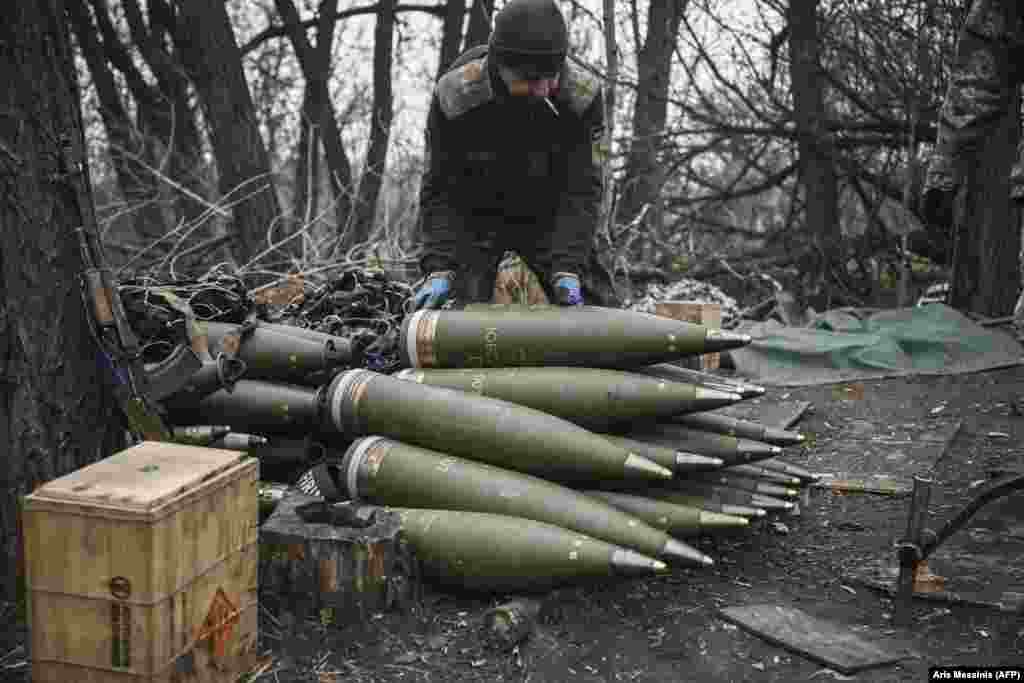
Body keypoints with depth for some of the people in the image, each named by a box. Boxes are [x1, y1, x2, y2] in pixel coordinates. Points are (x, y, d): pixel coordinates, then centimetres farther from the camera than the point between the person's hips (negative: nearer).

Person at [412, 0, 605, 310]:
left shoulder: (582, 96, -26)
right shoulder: (454, 97, -28)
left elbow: (581, 190, -24)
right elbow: (440, 190, -21)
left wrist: (566, 269, -36)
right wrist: (440, 268, -33)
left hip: (545, 215, 2)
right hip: (475, 217, -1)